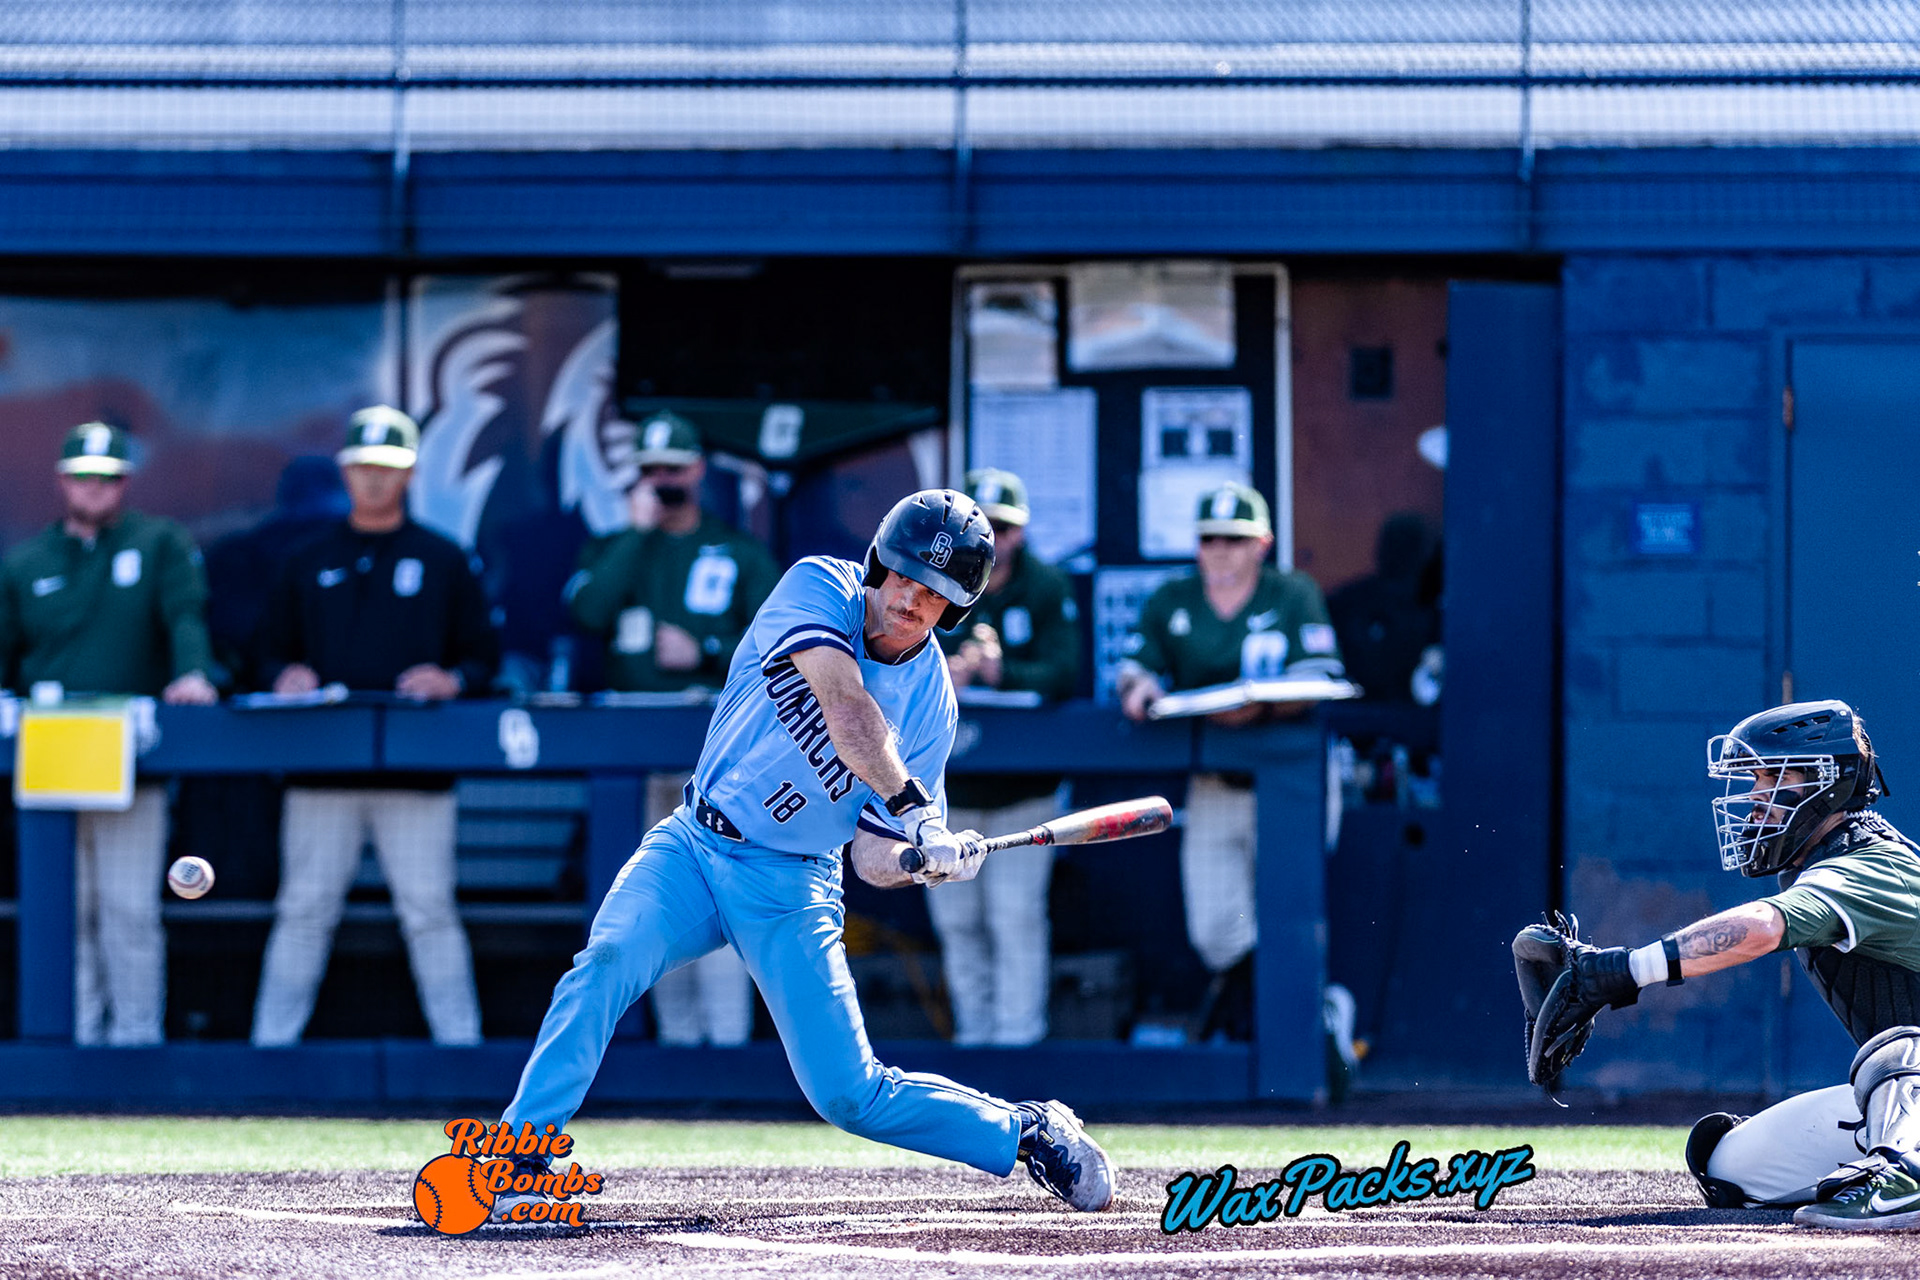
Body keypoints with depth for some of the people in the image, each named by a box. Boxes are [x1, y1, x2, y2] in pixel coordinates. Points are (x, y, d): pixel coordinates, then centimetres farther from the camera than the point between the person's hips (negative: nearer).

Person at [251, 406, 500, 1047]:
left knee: (429, 910, -4)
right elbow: (274, 651, 18)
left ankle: (460, 1043, 0)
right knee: (304, 910, 0)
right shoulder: (309, 562, 16)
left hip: (417, 770, -2)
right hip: (321, 768, 2)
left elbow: (484, 657, 9)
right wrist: (289, 676, -5)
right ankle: (270, 1045, 2)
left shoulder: (443, 561, 10)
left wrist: (451, 680, -12)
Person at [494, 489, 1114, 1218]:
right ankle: (516, 1165, -25)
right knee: (608, 962, -28)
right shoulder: (821, 590, -11)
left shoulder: (930, 705, -6)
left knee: (849, 1094, -3)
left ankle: (1024, 1133, 22)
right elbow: (844, 705, -30)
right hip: (694, 848, 0)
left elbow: (874, 858, -6)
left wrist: (924, 858, -29)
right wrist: (912, 805, -40)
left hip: (793, 889, 0)